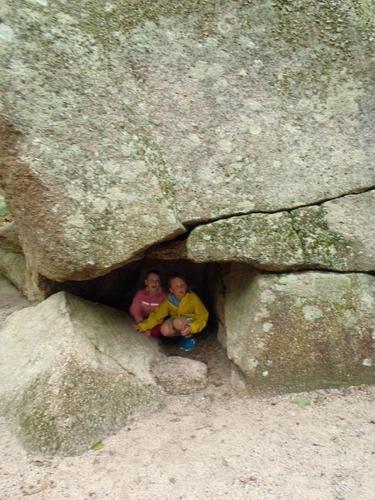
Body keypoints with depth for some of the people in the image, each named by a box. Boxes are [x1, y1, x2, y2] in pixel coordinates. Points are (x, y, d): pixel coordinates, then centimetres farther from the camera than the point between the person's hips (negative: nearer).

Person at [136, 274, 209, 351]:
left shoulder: (193, 298, -23)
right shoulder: (168, 300, -13)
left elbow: (203, 315, -20)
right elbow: (157, 315, -12)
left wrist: (192, 327, -37)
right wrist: (143, 326, -26)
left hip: (190, 323, -3)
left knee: (178, 322, -35)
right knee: (165, 330, -28)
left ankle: (189, 337, -7)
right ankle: (184, 334, -2)